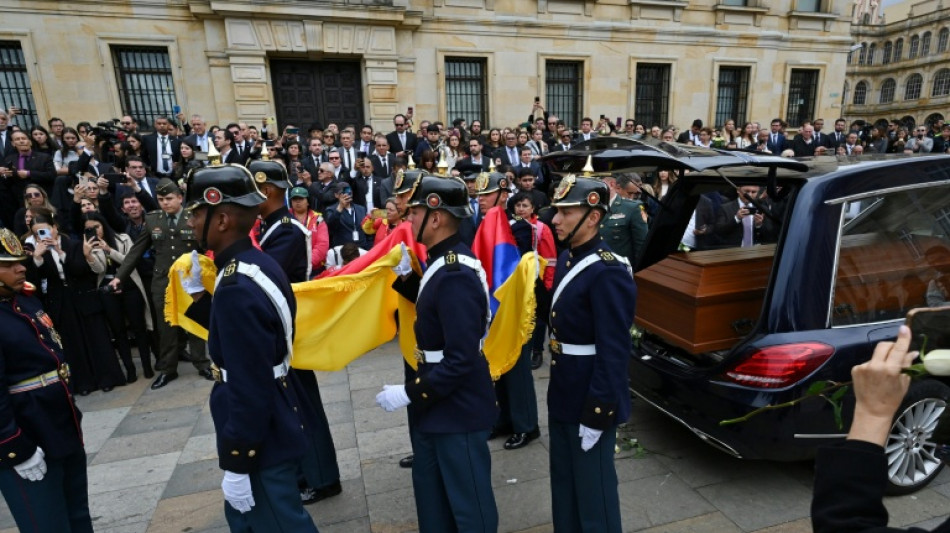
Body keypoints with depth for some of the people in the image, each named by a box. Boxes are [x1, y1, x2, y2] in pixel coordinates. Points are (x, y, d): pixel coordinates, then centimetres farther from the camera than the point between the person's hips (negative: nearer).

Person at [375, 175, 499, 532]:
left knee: (468, 501, 13)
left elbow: (462, 360, -28)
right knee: (432, 496, 26)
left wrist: (409, 394, -22)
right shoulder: (442, 262, 3)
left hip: (459, 409, -10)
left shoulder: (456, 275, -27)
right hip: (436, 405, 10)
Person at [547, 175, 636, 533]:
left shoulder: (608, 272, -23)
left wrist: (596, 413, -20)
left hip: (590, 400, -8)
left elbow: (614, 352, -23)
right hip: (562, 395, 9)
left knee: (593, 490, 12)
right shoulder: (567, 259, 5)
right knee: (564, 485, 24)